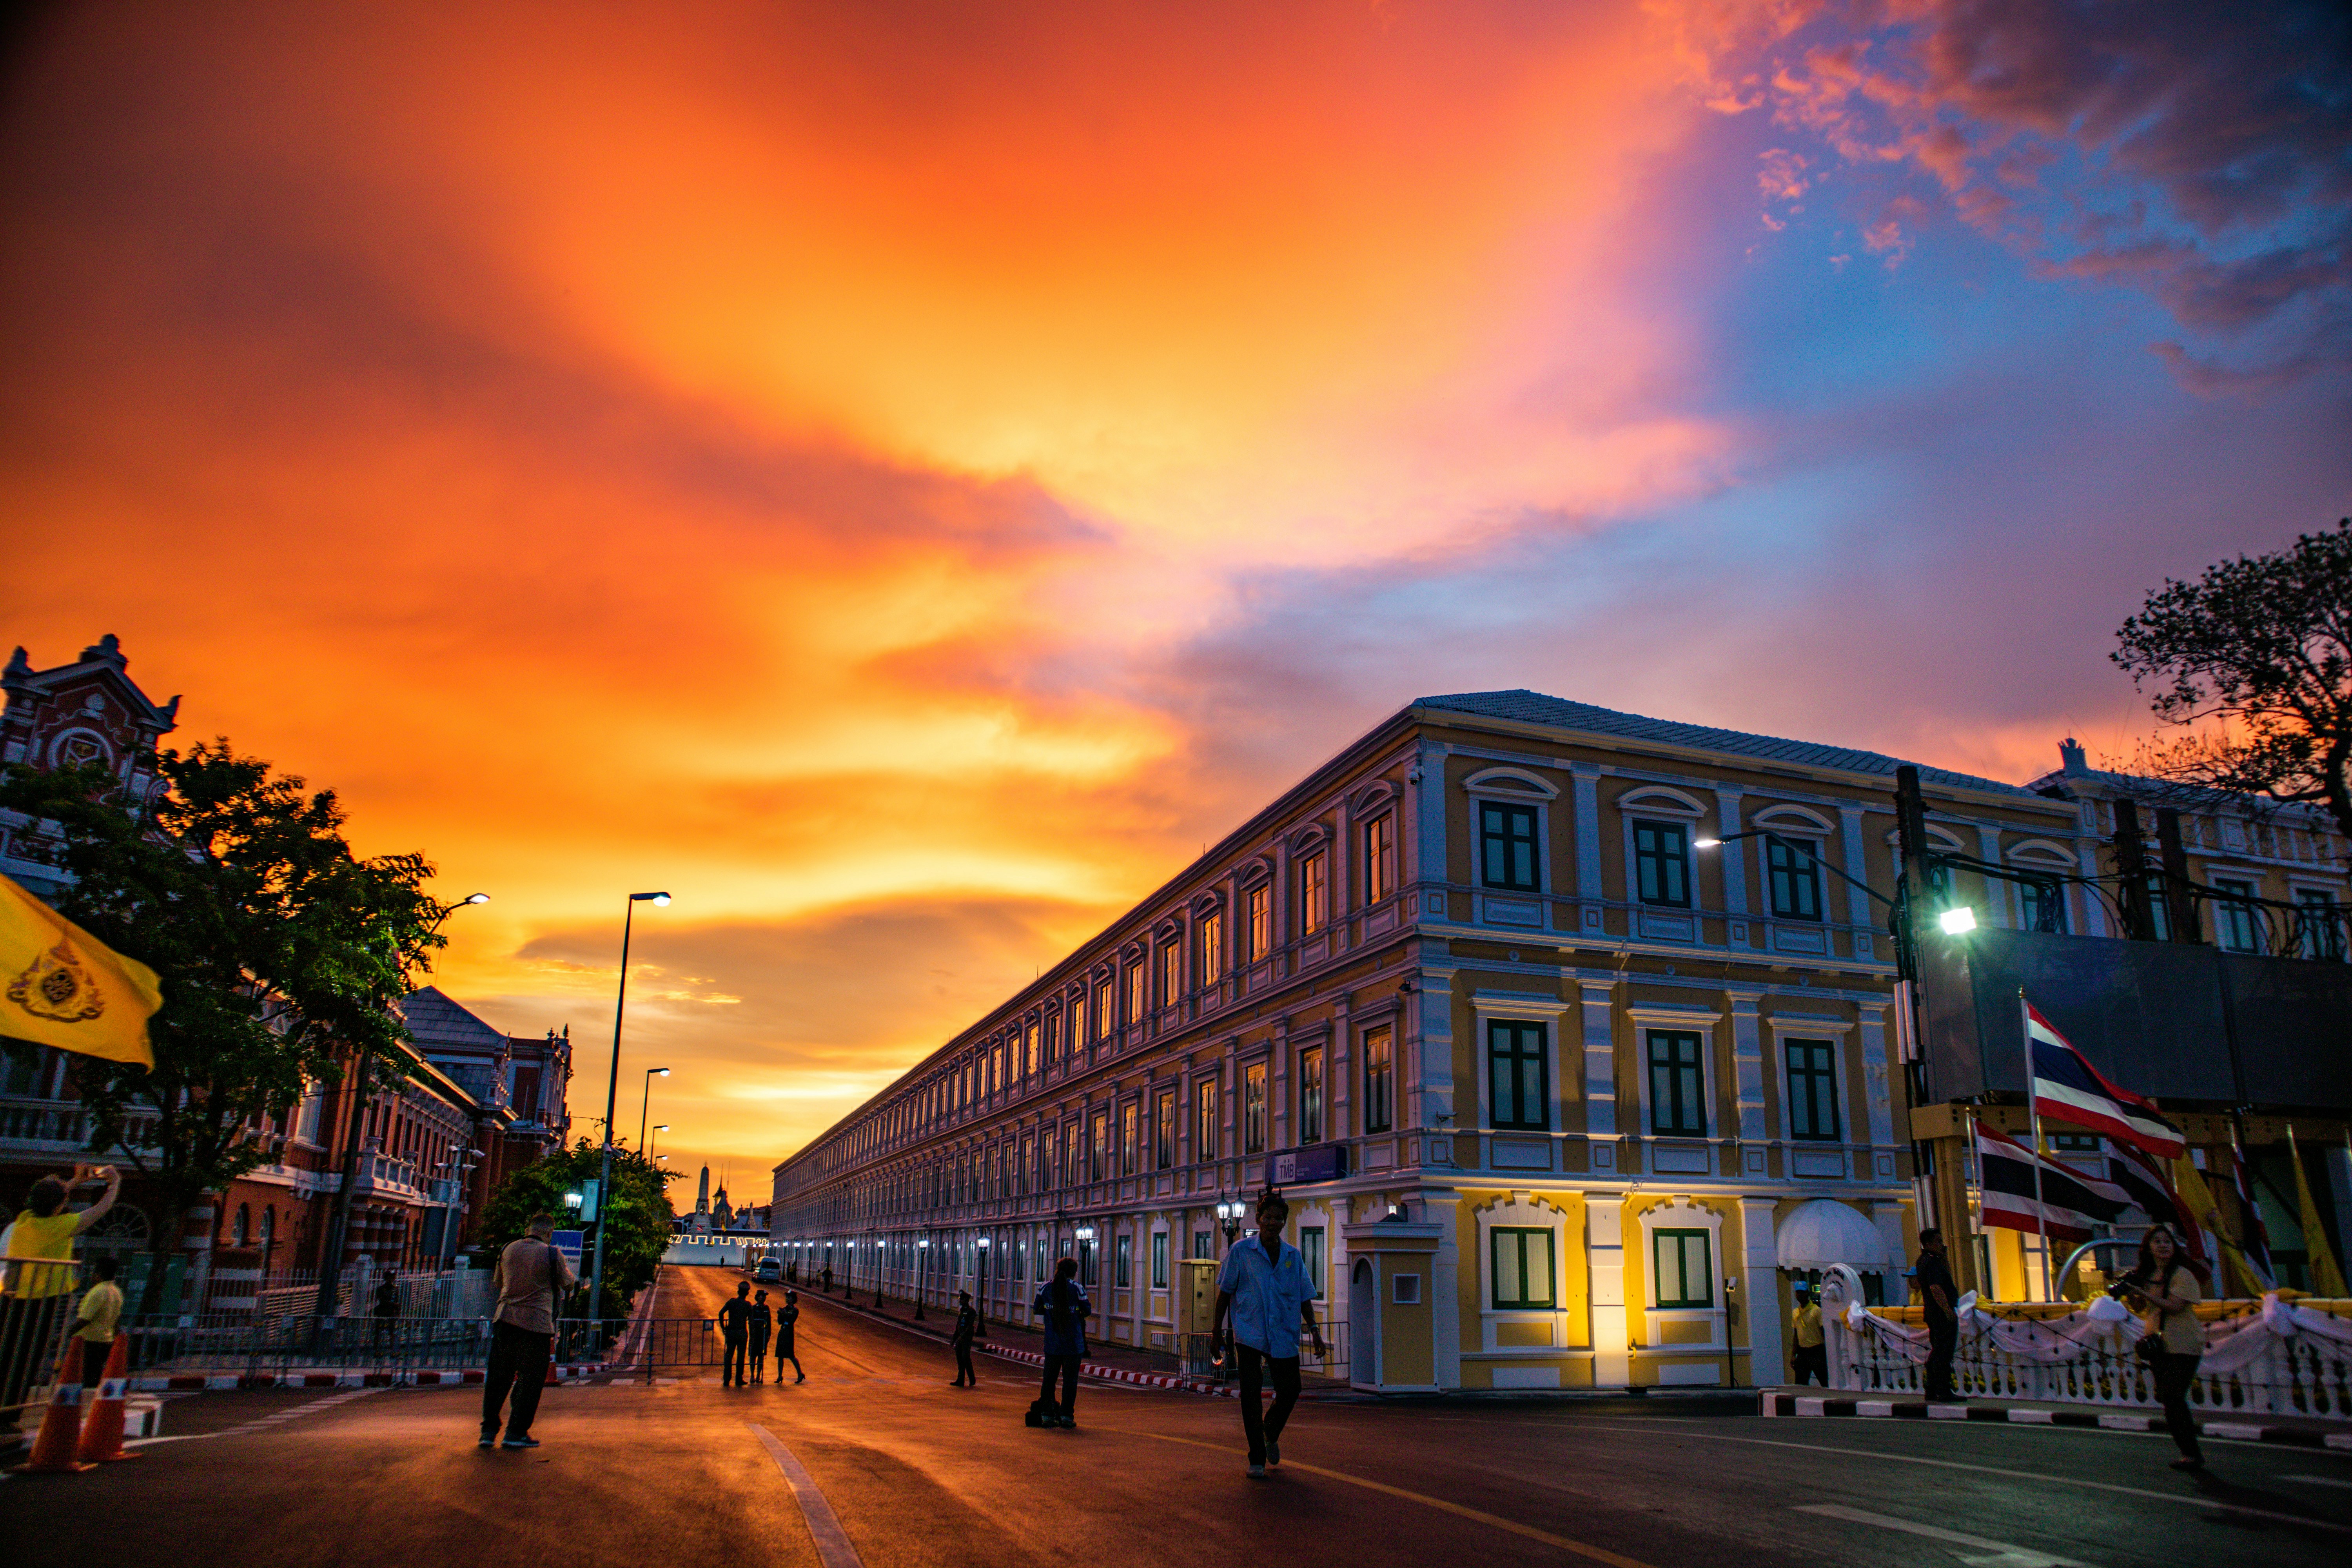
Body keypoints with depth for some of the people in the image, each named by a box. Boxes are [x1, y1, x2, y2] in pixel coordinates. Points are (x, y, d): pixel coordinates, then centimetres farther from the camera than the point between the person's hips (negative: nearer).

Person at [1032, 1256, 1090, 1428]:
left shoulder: (1045, 1287, 1)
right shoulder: (1077, 1288, -9)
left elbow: (1037, 1309, 9)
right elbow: (1088, 1311, -4)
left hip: (1052, 1342, 3)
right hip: (1073, 1343, -3)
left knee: (1049, 1378, 11)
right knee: (1070, 1379, 4)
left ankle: (1046, 1415, 10)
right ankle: (1066, 1415, 2)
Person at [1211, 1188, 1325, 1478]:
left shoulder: (1293, 1256, 6)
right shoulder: (1241, 1251, -2)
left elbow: (1304, 1296, 11)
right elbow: (1226, 1291, 3)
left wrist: (1313, 1328, 1)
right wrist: (1217, 1327, 2)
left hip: (1284, 1335, 3)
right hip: (1249, 1334, -3)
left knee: (1289, 1390, 5)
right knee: (1251, 1395, -4)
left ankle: (1271, 1435, 35)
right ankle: (1257, 1459, 8)